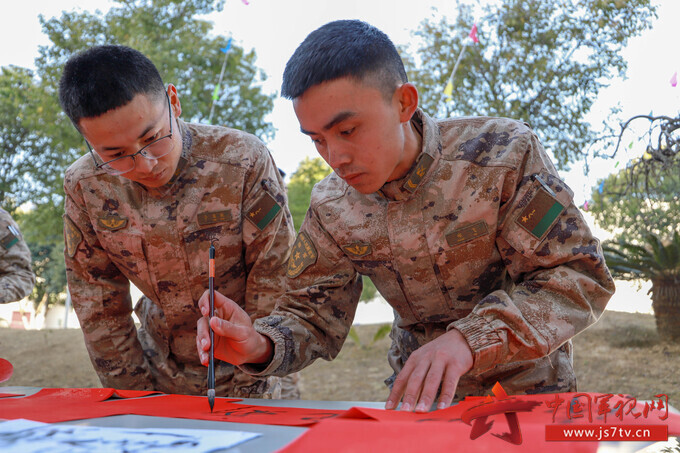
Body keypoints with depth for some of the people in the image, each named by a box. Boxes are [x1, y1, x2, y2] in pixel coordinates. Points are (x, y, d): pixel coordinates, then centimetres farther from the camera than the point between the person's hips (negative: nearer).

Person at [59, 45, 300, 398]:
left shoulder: (242, 161, -19)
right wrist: (132, 390, -2)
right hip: (159, 371, 3)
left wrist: (244, 388, -11)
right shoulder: (84, 186, -10)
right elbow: (95, 297, 0)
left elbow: (274, 281, -13)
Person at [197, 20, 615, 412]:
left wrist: (470, 338, -33)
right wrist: (262, 346, -23)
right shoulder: (331, 207, -5)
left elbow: (580, 276, -19)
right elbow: (314, 315, 1)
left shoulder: (503, 153, -17)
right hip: (416, 397, 3)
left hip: (525, 389, -2)